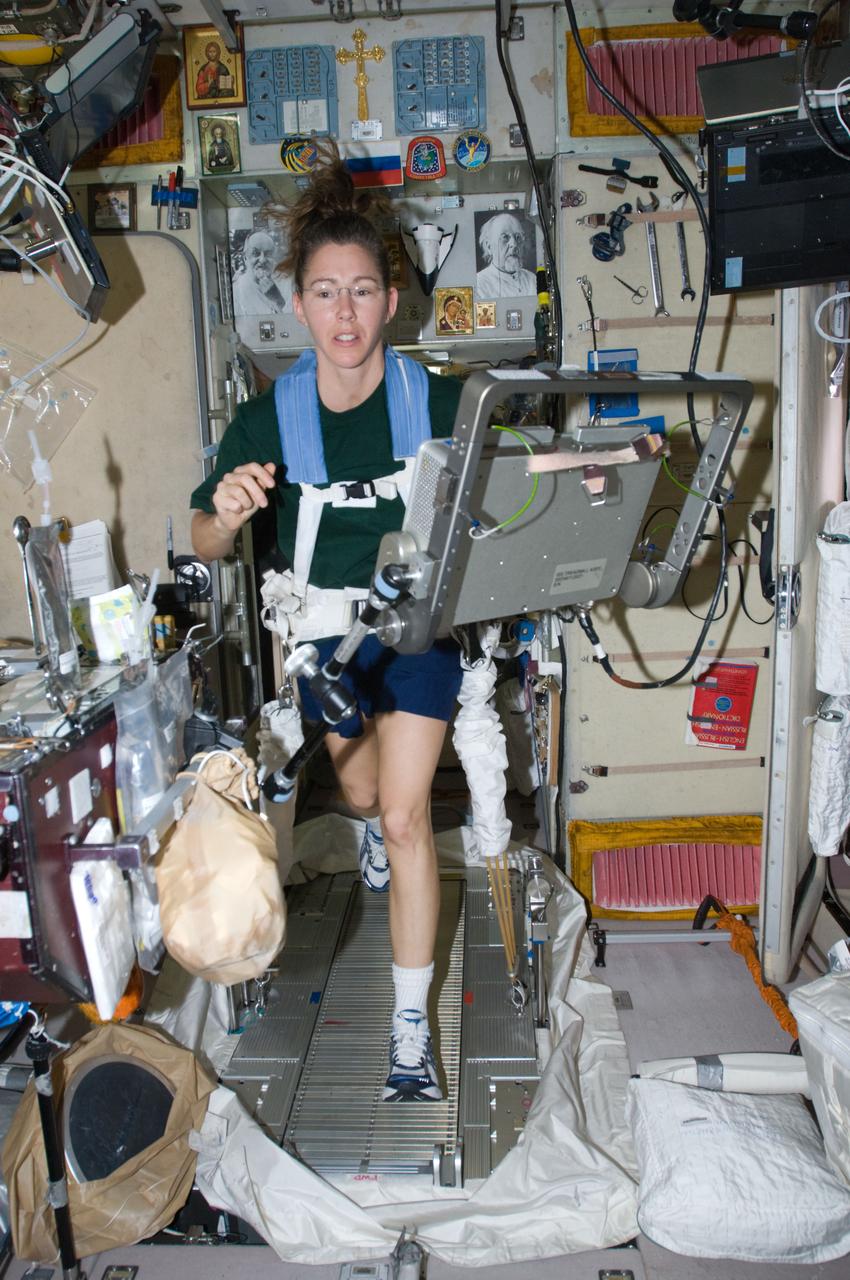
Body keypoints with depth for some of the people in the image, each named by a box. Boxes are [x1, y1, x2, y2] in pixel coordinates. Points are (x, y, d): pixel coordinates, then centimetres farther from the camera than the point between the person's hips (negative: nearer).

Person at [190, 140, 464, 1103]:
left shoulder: (439, 402, -15)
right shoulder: (269, 419, -13)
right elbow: (204, 544, -10)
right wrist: (229, 511, -34)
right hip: (322, 628, 2)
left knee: (406, 816, -8)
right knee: (360, 790, 23)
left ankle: (411, 1023, 7)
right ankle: (371, 826, 64)